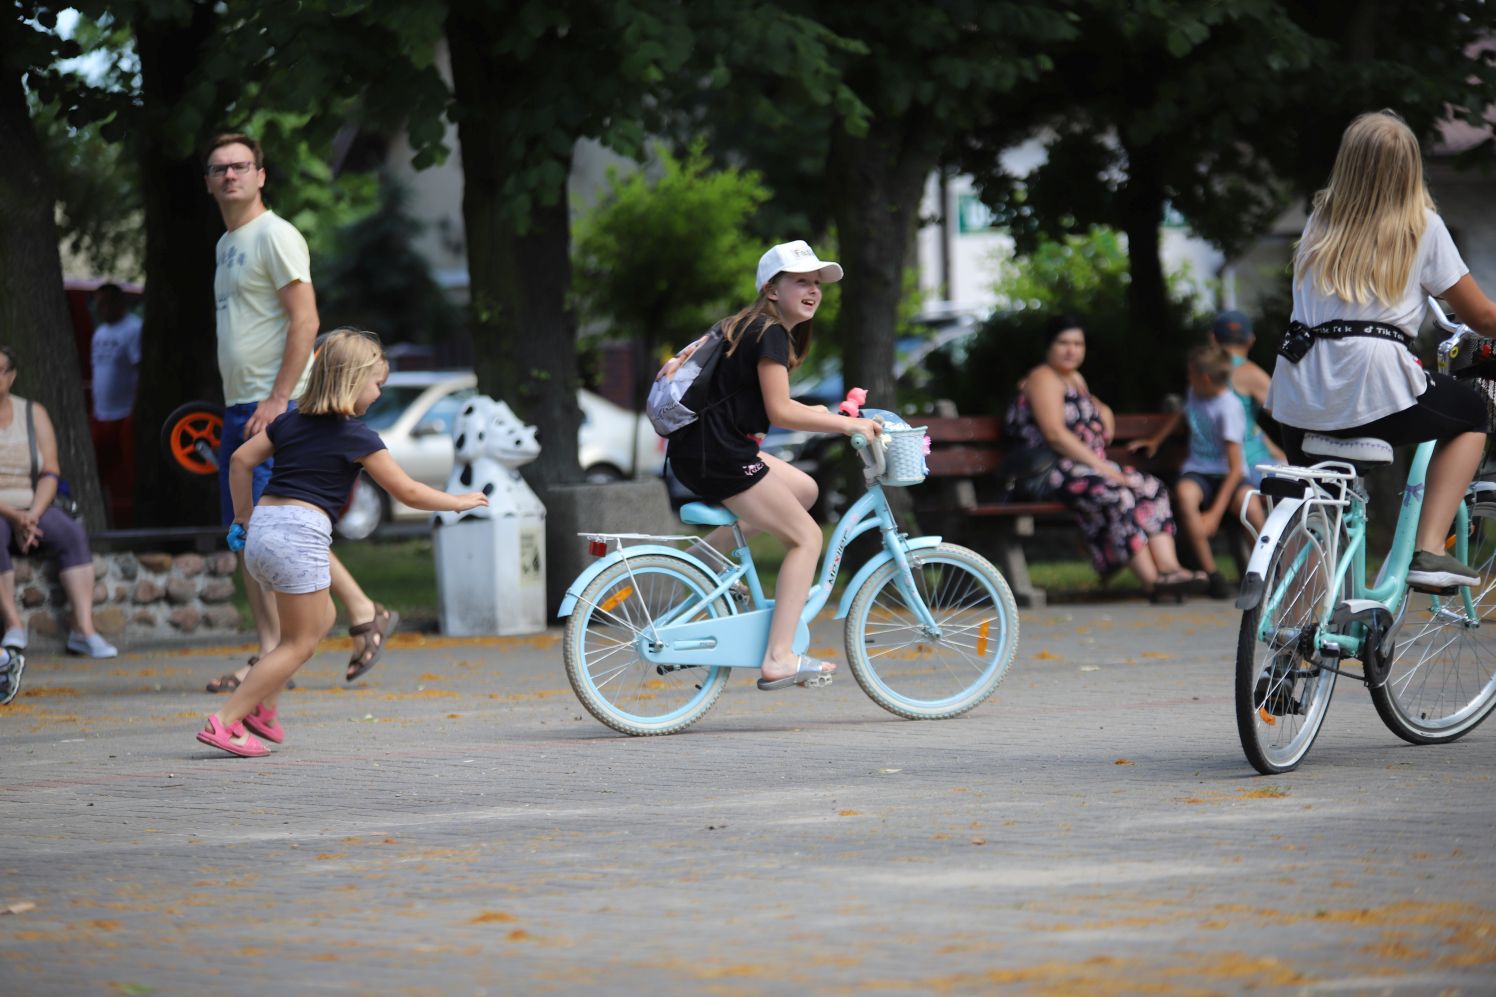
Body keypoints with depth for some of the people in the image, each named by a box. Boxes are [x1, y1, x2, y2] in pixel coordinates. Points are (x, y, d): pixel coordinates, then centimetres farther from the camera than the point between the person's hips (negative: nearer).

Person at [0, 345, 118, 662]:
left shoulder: (33, 414, 9)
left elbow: (50, 475, 3)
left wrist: (32, 517, -14)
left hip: (32, 509, 3)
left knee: (71, 533, -25)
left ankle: (83, 628, -31)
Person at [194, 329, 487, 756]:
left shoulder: (290, 420, 15)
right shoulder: (357, 438, -2)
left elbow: (241, 460, 16)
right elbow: (407, 491, 2)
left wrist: (243, 515, 26)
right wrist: (456, 502, 16)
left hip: (261, 528, 8)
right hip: (300, 534, -8)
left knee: (321, 619, 24)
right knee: (300, 643, 1)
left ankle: (263, 705, 16)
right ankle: (225, 722, -7)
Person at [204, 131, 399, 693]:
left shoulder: (274, 235, -8)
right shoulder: (227, 245, 20)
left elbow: (305, 321, -16)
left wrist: (278, 400, -21)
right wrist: (236, 408, 18)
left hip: (278, 404, -9)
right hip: (240, 407, 9)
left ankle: (365, 615, -3)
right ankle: (270, 657, 5)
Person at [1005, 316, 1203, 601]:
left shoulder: (1075, 379, 24)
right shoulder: (1043, 379, -5)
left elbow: (1099, 410, 41)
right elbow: (1055, 434, -17)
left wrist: (1104, 414, 13)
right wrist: (1101, 467, -20)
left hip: (1091, 467, 10)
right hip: (1052, 473, -10)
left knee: (1152, 489, -10)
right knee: (1116, 496, -33)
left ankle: (1169, 567, -25)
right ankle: (1151, 580, -34)